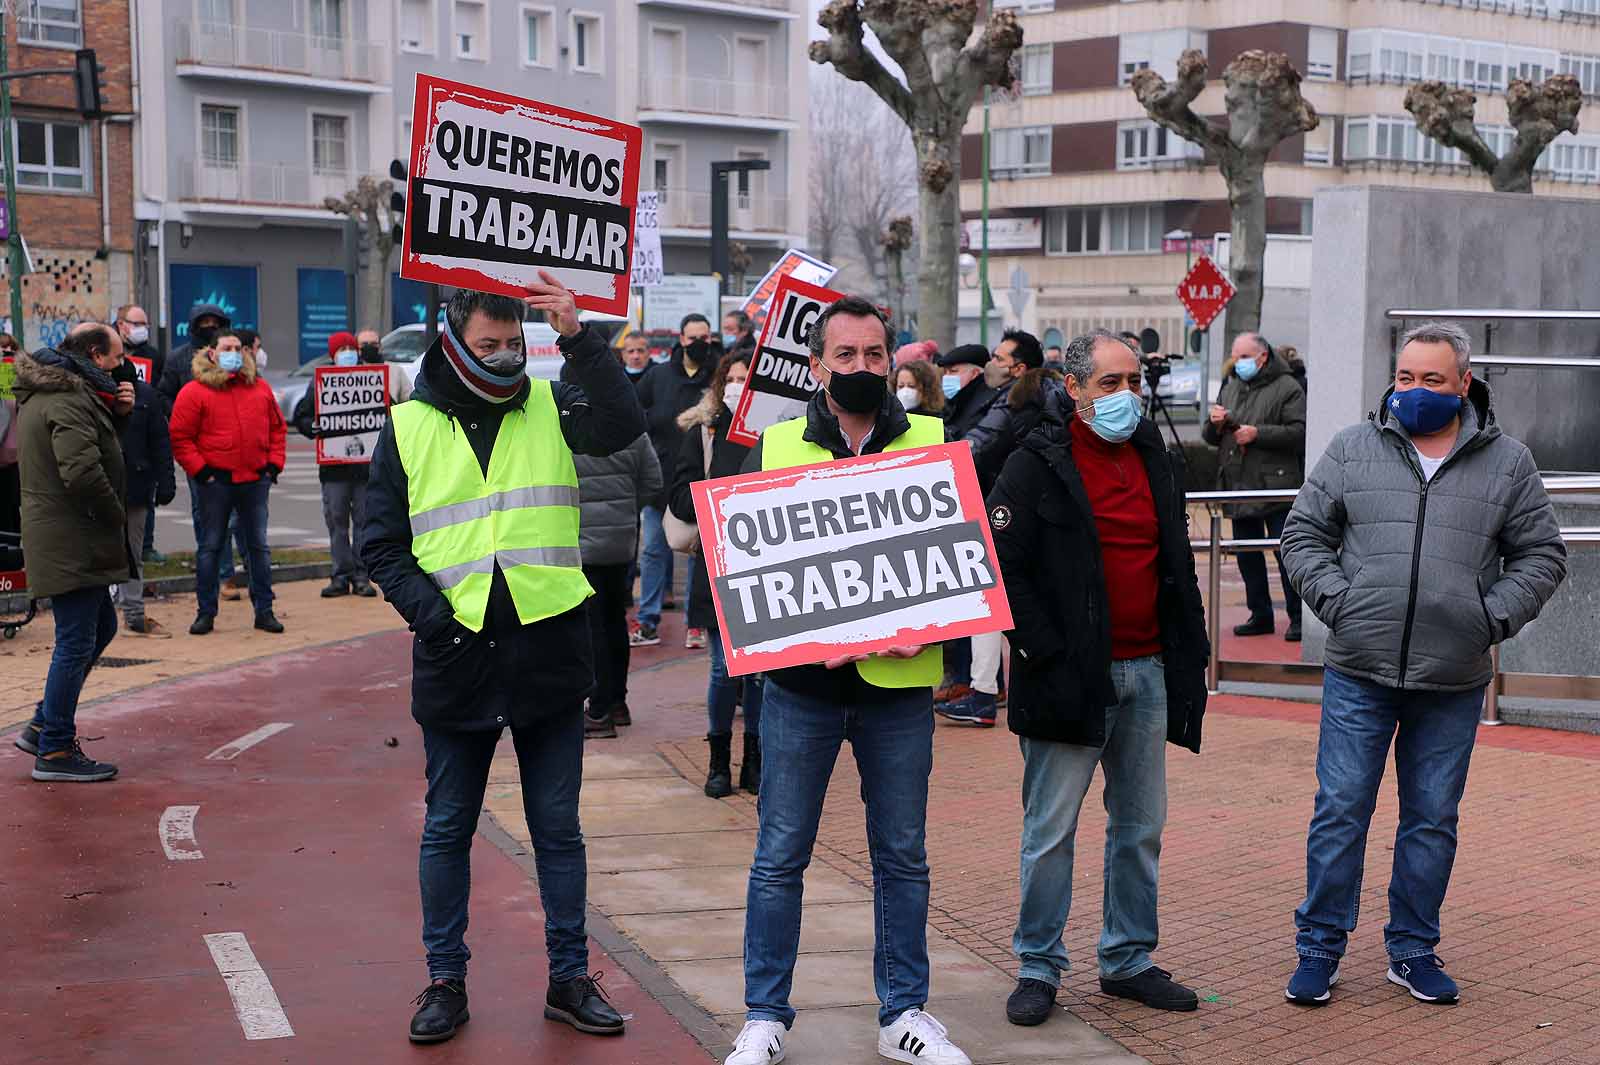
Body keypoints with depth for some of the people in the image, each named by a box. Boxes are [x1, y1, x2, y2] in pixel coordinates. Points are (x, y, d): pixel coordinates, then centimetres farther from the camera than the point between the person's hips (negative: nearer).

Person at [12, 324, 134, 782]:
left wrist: (117, 412, 5)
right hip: (71, 542, -11)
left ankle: (42, 726, 25)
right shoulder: (70, 399, -18)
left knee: (101, 627, 20)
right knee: (76, 642, -4)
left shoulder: (43, 391, 16)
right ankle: (54, 751, 2)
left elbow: (89, 438, 22)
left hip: (59, 536, 11)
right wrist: (116, 516, -13)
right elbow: (81, 471, -27)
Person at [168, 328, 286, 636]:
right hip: (216, 480, -3)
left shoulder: (260, 388, 9)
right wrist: (199, 470, -10)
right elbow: (180, 437, -5)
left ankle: (264, 610, 14)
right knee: (210, 546, 4)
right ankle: (205, 612, 10)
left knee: (258, 546, 7)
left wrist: (274, 463, 6)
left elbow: (276, 428, 17)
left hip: (255, 479, 3)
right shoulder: (194, 391, -4)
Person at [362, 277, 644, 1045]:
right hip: (455, 656, 0)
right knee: (448, 829, 10)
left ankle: (569, 976, 21)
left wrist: (580, 340, -23)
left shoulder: (550, 407, 3)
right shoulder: (410, 426, 2)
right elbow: (382, 543, 2)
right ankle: (445, 980, 23)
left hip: (549, 651, 0)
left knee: (558, 829, 10)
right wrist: (429, 611, -11)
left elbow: (623, 426, -16)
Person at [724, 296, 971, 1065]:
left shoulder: (933, 443, 5)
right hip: (801, 684, -1)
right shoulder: (776, 447, 4)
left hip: (901, 683, 1)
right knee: (780, 855, 5)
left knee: (903, 857, 10)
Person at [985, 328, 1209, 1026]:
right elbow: (1002, 566, -11)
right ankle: (1039, 968, 12)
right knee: (1050, 830, 1)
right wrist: (1044, 653, -15)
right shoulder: (1036, 466, -7)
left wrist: (1188, 651, 13)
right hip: (1071, 674, -6)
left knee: (1141, 825, 12)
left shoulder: (1157, 462, 12)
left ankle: (1128, 960, 25)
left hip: (1147, 674, 6)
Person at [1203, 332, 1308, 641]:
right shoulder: (1230, 388, 16)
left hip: (1277, 487, -7)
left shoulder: (1286, 388, -4)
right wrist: (1214, 424, -2)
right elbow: (1210, 438, 20)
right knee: (1248, 557, 12)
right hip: (1239, 488, 7)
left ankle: (1298, 618, 3)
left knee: (1287, 556, -4)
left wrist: (1258, 433, -19)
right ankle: (1260, 616, 22)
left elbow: (1299, 432, -14)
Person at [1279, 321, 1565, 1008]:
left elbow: (1541, 554, 10)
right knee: (1341, 811, 1)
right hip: (1359, 670, -1)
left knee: (1433, 820, 9)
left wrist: (1495, 617, -3)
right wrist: (1336, 602, -5)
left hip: (1454, 681, 1)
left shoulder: (1507, 462, 6)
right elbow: (1303, 534, 8)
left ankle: (1413, 950, 23)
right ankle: (1319, 947, 13)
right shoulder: (1353, 450, 5)